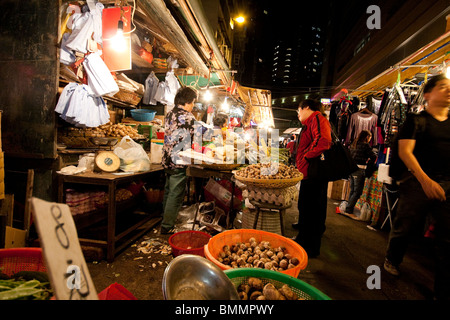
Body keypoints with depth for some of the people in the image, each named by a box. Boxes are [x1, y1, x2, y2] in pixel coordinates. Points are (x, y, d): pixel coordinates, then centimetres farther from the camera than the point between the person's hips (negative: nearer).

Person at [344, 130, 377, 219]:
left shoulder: (353, 144, 13)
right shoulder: (365, 145, -7)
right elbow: (374, 156, -9)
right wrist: (368, 163, 8)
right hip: (359, 169, -7)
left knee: (352, 190, 14)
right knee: (357, 192, -1)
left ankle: (349, 209, 18)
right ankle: (348, 210, -2)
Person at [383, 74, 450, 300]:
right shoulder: (416, 119, 2)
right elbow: (405, 151, -9)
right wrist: (425, 179, -18)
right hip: (418, 182, -4)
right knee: (405, 226, 5)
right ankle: (392, 260, 34)